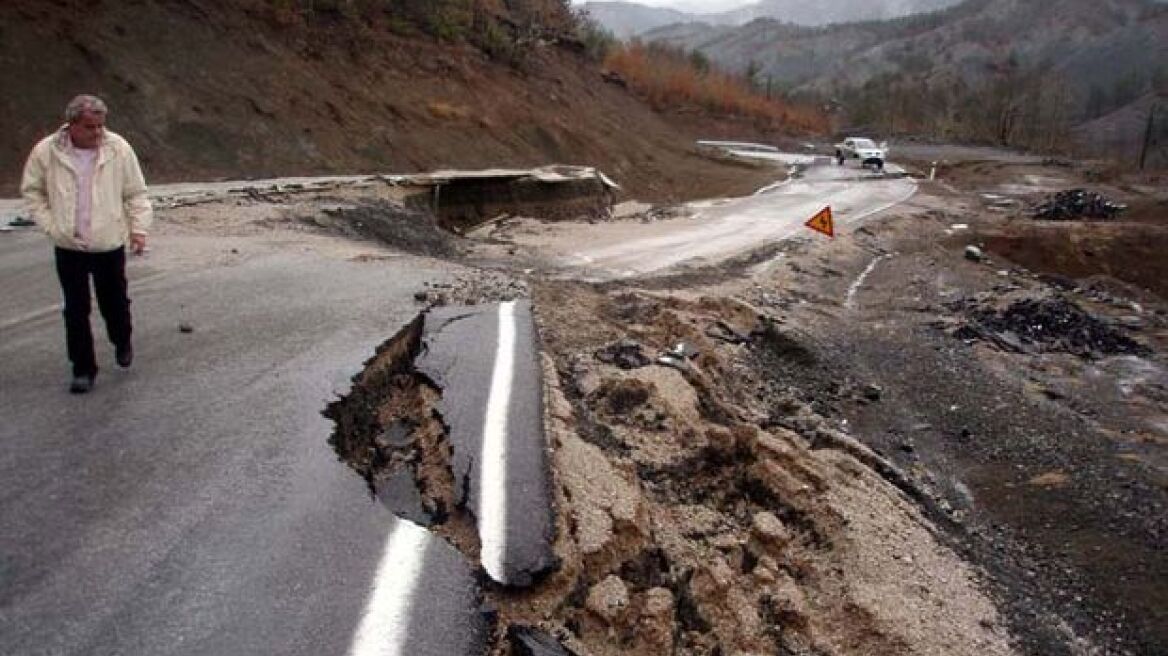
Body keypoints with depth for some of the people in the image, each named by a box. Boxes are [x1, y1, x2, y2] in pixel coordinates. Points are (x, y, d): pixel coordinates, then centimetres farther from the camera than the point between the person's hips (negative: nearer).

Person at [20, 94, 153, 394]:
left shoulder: (119, 149, -9)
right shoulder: (46, 152, -8)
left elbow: (136, 194, 0)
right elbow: (31, 191, 5)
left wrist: (139, 228, -6)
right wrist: (49, 224, -3)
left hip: (110, 245, 0)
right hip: (68, 248, 0)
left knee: (114, 303, 13)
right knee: (76, 312, 5)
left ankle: (122, 342, 43)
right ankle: (83, 369, 17)